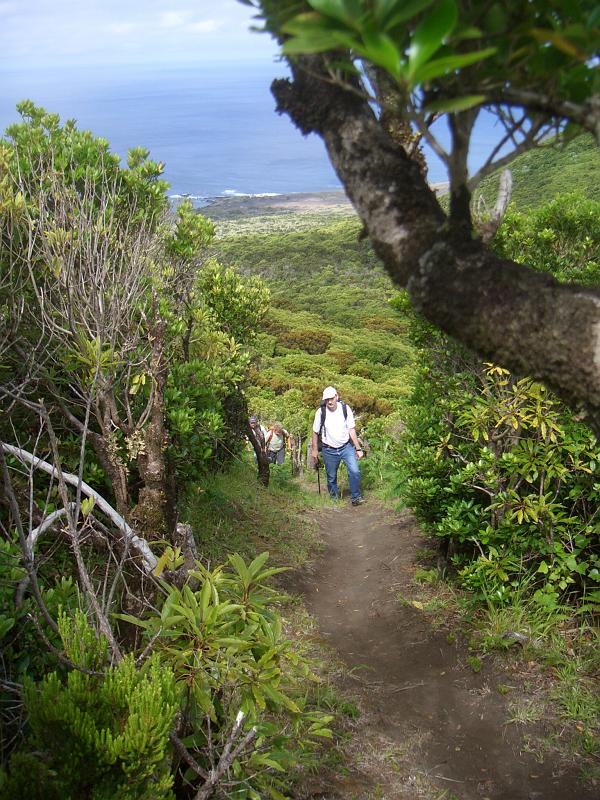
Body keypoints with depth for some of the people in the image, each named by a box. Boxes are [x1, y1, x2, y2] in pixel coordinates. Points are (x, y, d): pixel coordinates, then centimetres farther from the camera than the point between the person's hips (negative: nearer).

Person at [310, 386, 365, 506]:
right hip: (329, 450, 0)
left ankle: (356, 497, -1)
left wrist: (358, 448, -4)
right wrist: (315, 450, 4)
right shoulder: (321, 412, -12)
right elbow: (315, 432, 0)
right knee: (331, 477, 10)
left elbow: (351, 430, -4)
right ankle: (334, 498, 31)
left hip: (346, 447, 0)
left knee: (355, 471, -16)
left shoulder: (345, 409, -10)